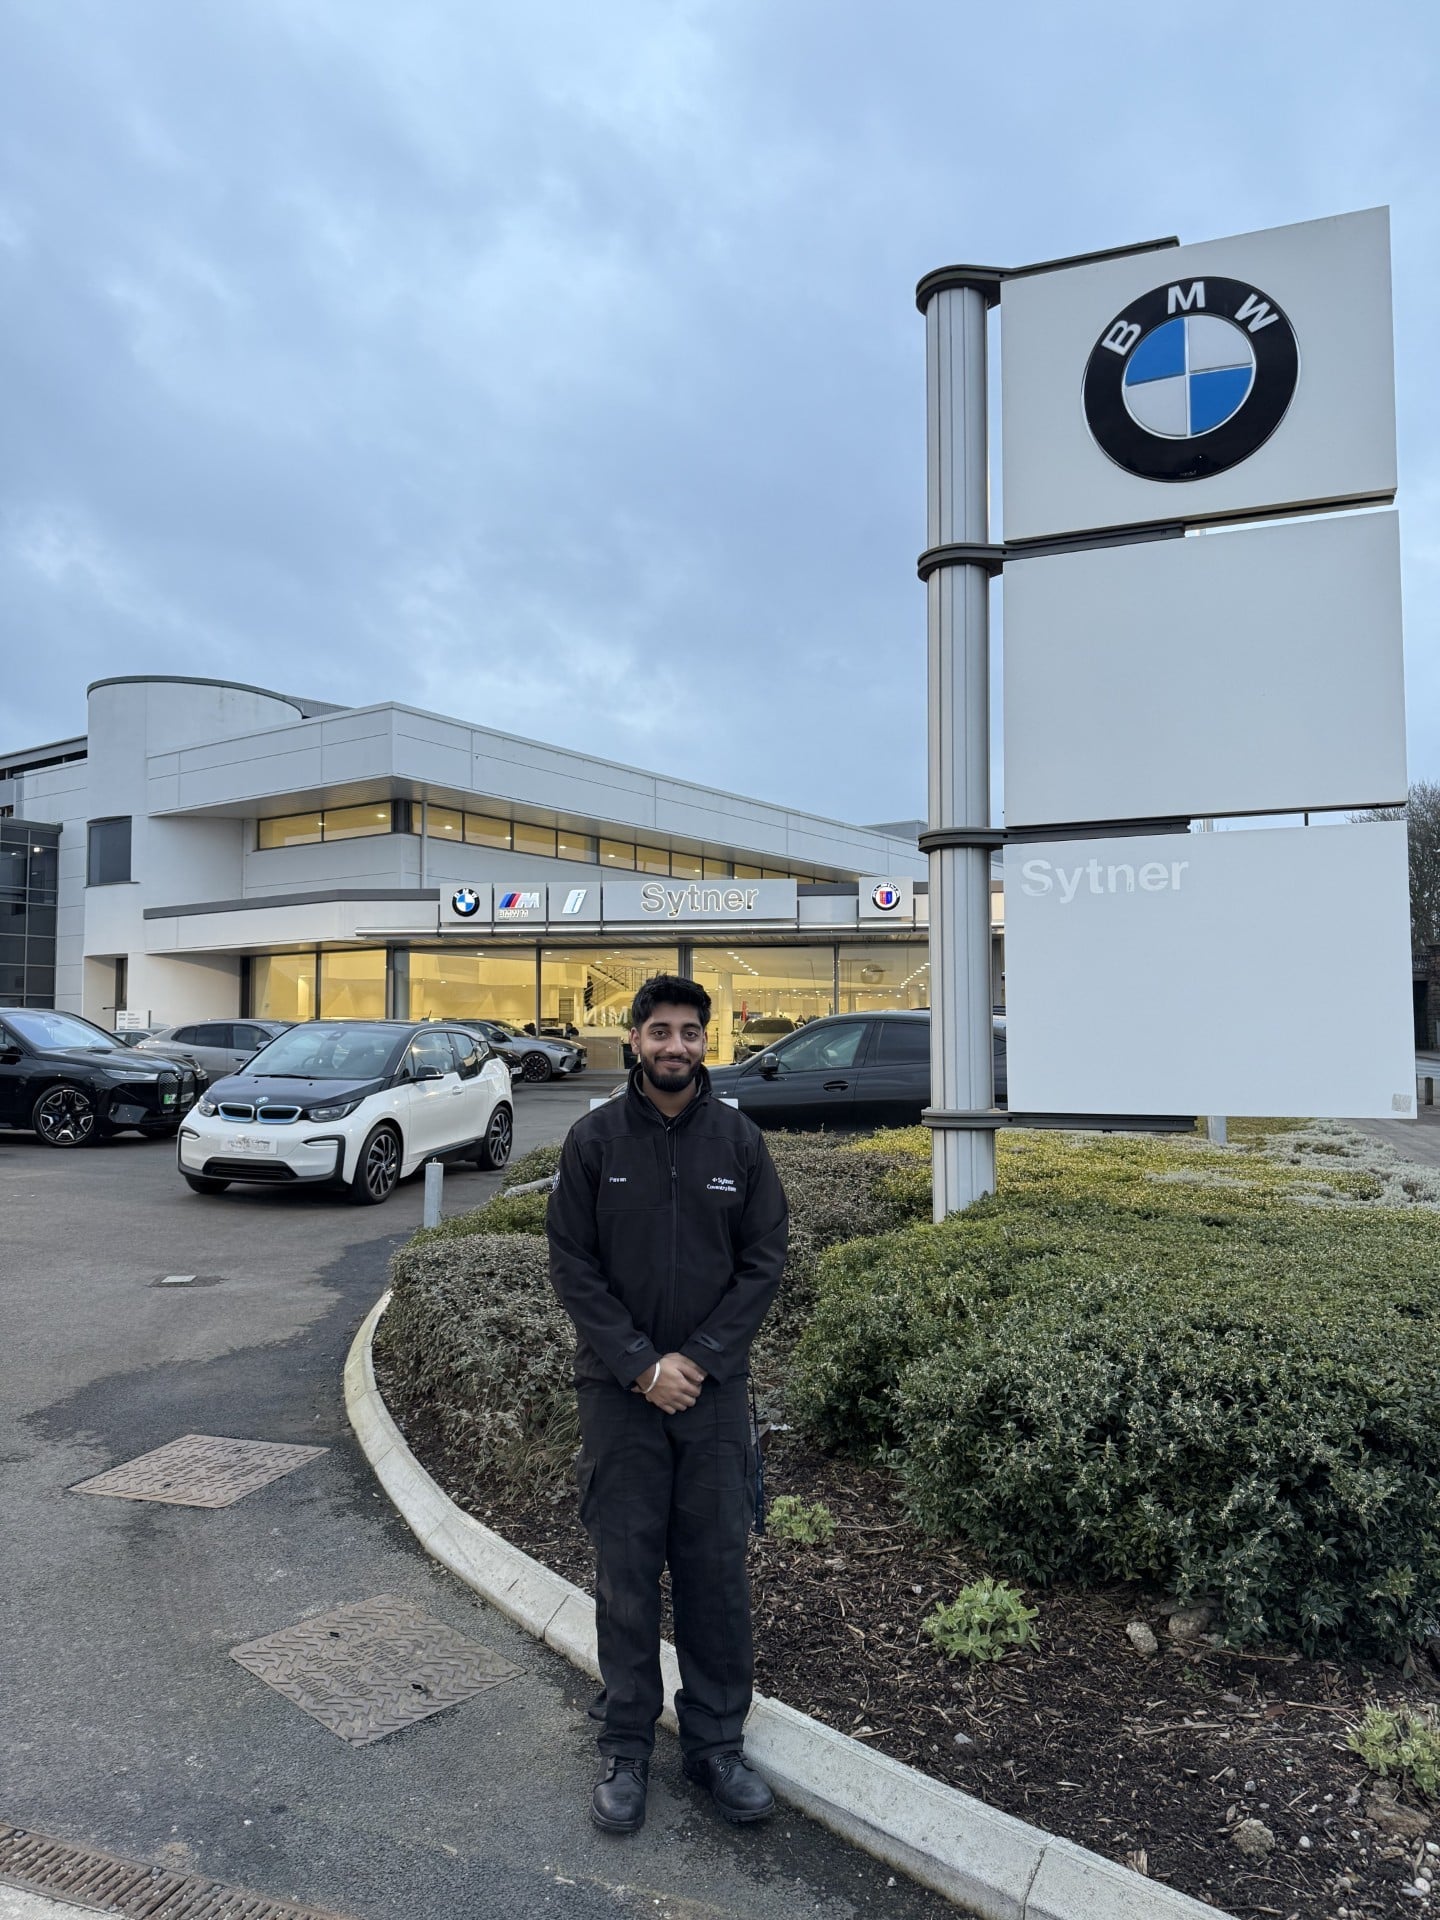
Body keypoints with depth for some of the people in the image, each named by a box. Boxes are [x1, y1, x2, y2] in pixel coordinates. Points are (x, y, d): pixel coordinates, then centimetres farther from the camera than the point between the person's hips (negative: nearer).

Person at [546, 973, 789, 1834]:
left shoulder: (740, 1140, -1)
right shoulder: (594, 1139, -4)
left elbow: (765, 1261, 0)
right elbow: (574, 1266, -4)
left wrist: (698, 1358, -10)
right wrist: (641, 1366, -11)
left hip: (715, 1386, 1)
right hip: (621, 1389, -1)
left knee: (718, 1569, 9)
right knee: (626, 1572, 9)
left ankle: (718, 1741, 27)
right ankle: (627, 1748, 26)